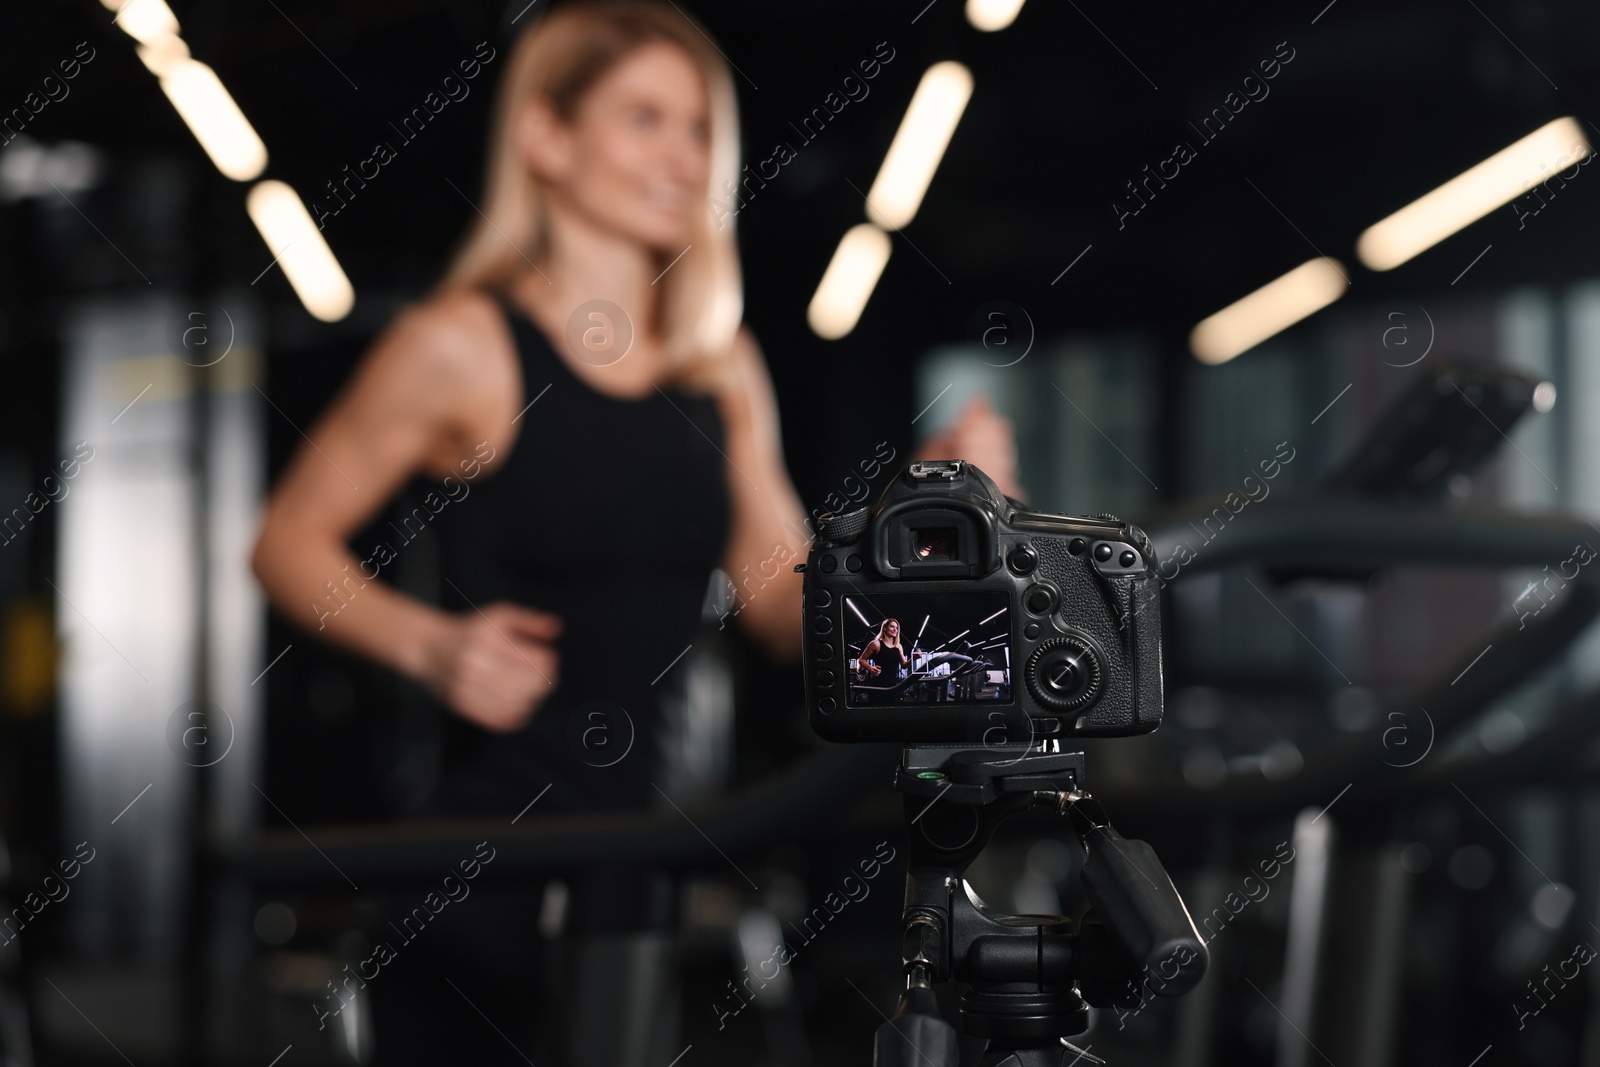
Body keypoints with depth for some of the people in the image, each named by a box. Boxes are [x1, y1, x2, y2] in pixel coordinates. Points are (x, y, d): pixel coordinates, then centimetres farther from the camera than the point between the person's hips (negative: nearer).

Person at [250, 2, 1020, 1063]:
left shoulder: (723, 370, 9)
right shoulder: (462, 348, -7)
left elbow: (793, 609, 10)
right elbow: (290, 543, -2)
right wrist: (430, 644, -18)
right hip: (488, 852, -6)